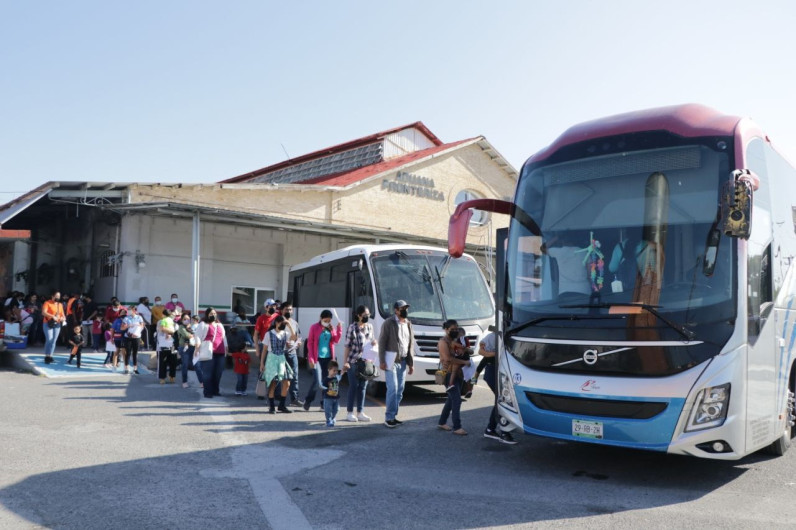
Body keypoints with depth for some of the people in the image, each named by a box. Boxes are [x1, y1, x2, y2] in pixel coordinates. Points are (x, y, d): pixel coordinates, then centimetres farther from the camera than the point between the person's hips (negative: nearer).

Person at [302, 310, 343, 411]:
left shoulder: (331, 328, 8)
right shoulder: (314, 327, -5)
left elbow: (336, 340, -1)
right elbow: (310, 343, -5)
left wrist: (339, 329, -13)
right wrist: (311, 358, -11)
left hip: (328, 358, 5)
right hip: (317, 358, -5)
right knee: (317, 381, -11)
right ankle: (308, 401, 10)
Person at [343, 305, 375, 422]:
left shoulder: (369, 326, 8)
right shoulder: (352, 328, -9)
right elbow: (347, 346, -9)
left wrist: (374, 342, -3)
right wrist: (346, 362, -13)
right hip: (353, 361, -5)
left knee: (363, 387, 8)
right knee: (353, 387, -1)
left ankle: (360, 413, 15)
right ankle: (350, 413, 8)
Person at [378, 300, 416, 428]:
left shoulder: (408, 324, 11)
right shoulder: (389, 323, -7)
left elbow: (411, 344, 14)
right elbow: (382, 342, -8)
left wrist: (411, 363, 11)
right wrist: (382, 361, -14)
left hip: (403, 362, 6)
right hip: (391, 361, -6)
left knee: (400, 390, 8)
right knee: (392, 389, -9)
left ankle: (393, 416, 17)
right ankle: (389, 418, -2)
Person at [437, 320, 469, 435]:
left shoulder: (456, 340, 16)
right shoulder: (443, 342, -10)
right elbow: (448, 358, -20)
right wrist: (464, 362, -19)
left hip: (457, 374, 9)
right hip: (448, 374, -9)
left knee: (451, 399, 13)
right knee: (457, 400, -12)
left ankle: (442, 422, 24)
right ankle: (457, 427, -10)